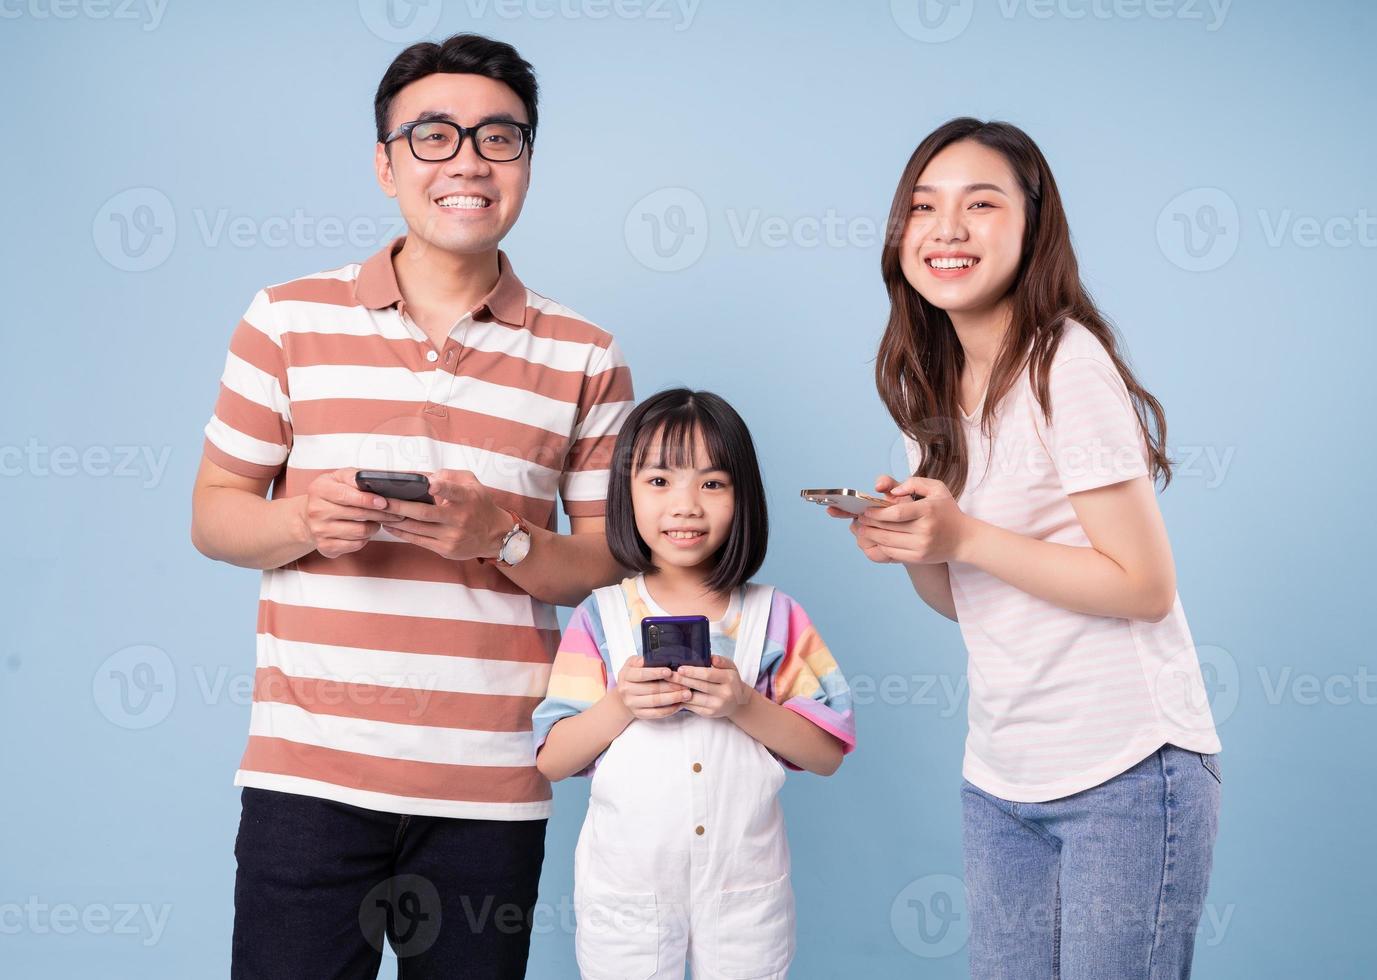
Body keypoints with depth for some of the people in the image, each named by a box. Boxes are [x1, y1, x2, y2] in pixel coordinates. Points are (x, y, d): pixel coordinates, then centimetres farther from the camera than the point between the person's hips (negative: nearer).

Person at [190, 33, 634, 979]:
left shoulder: (585, 360, 6)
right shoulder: (289, 320, 5)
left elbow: (612, 568, 7)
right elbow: (214, 513, 8)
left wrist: (500, 539, -12)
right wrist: (304, 522, -13)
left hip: (492, 792, 1)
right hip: (308, 773, 0)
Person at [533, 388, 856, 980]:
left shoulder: (775, 618, 0)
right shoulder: (600, 619, -2)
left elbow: (828, 752, -3)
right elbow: (550, 760, -3)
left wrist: (744, 706, -17)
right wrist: (620, 706, -18)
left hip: (745, 889, 1)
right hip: (624, 887, 0)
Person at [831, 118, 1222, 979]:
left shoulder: (1068, 365, -14)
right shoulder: (934, 387, 8)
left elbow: (1145, 587, -16)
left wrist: (963, 537, -19)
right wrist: (907, 543, -8)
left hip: (1124, 773, -7)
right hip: (1001, 778, 7)